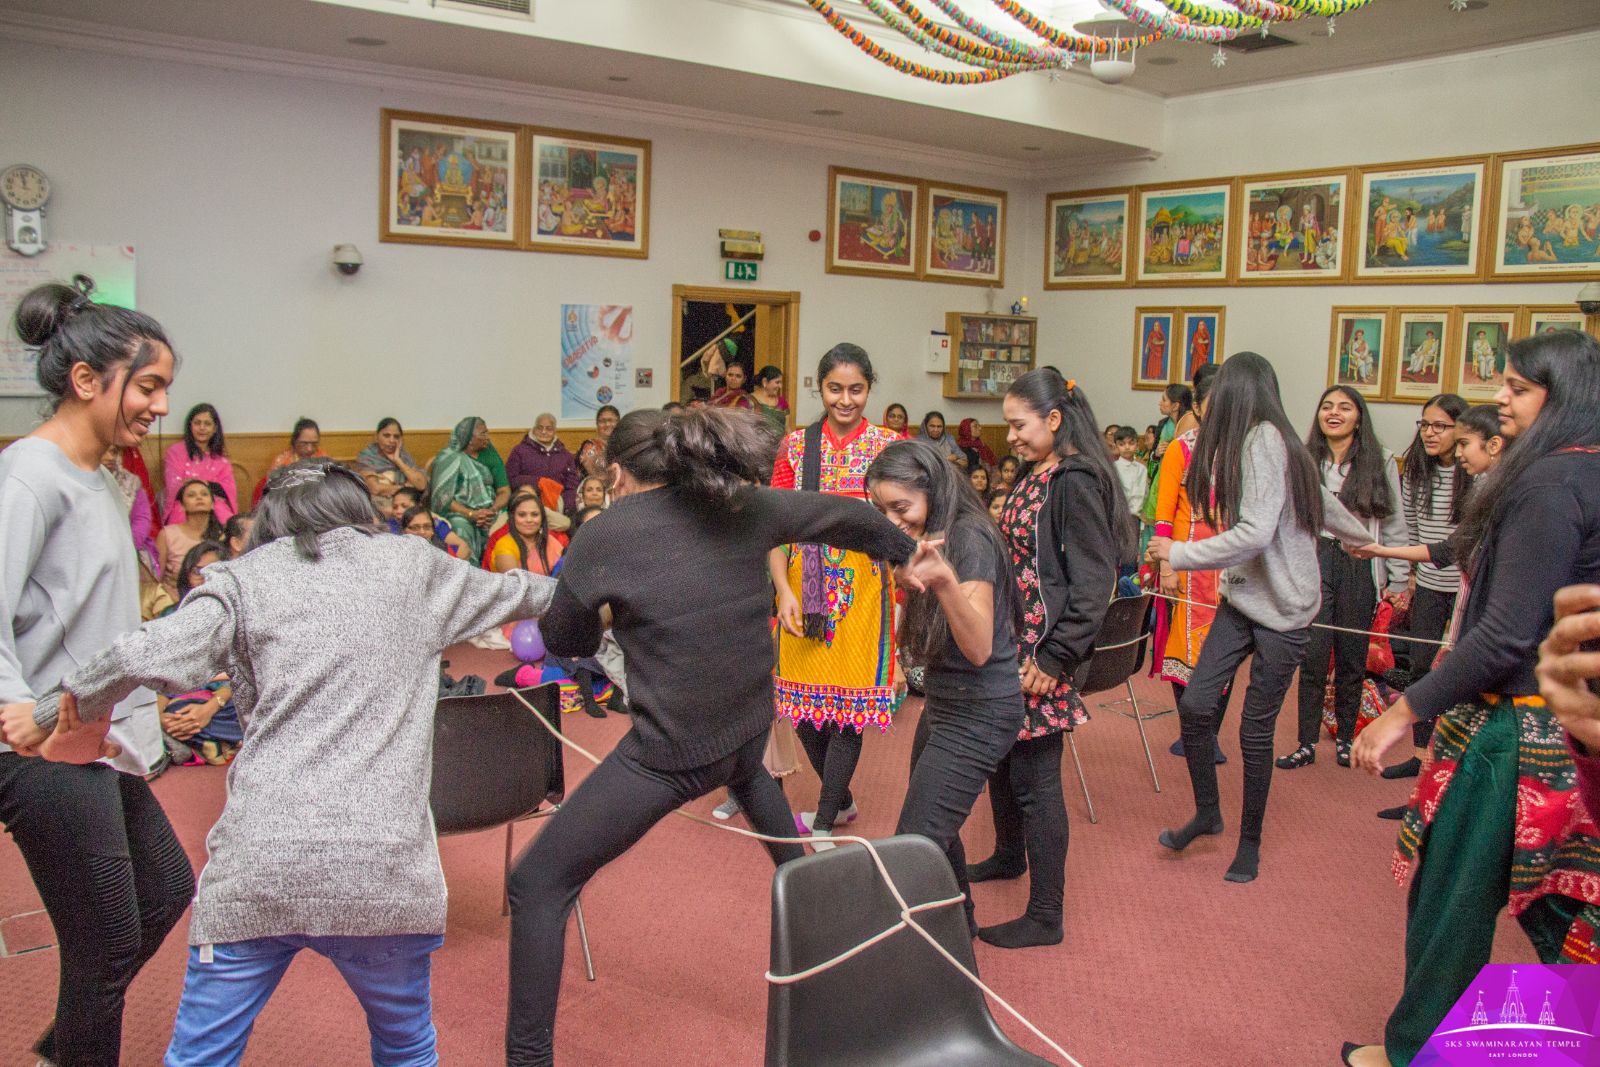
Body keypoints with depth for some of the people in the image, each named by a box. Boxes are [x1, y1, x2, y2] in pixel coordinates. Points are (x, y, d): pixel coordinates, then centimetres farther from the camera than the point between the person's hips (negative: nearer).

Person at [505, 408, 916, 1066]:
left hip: (668, 752, -6)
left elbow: (565, 641, 3)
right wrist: (901, 549, 33)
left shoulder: (604, 534, -11)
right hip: (748, 728, 6)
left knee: (537, 885, 7)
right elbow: (846, 516, 14)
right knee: (747, 772, 44)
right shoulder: (744, 506, -1)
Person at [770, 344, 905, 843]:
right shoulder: (796, 445, 4)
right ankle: (841, 801, 33)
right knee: (804, 702, 9)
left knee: (849, 705, 0)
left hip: (863, 589, -2)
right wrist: (783, 589, -9)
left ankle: (824, 825, 13)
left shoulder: (890, 446, 0)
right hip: (806, 588, 2)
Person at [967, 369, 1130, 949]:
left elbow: (1095, 582, -20)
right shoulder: (1033, 475, 11)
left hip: (1041, 650, -9)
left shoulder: (1075, 482, -17)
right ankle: (1009, 855, 46)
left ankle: (1045, 916, 10)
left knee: (1034, 777, -2)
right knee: (1000, 755, 22)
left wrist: (1054, 658, -20)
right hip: (1007, 642, 9)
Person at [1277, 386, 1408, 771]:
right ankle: (1307, 743, 6)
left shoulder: (1381, 461, 3)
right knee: (1313, 655, -2)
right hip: (1315, 562, 0)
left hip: (1360, 566, 0)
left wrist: (1398, 580, 3)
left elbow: (1394, 525, 5)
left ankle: (1345, 738, 24)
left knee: (1352, 657, 9)